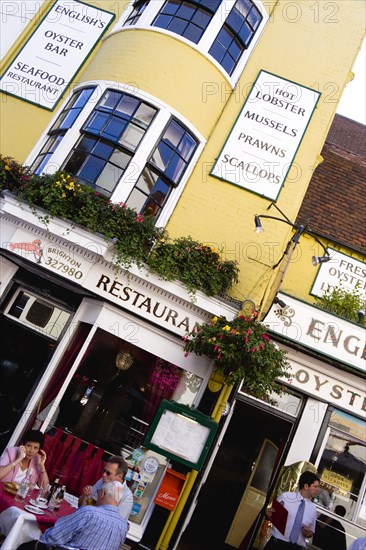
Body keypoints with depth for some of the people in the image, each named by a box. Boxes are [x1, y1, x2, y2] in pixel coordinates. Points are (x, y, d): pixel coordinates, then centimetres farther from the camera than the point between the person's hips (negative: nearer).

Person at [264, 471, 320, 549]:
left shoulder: (313, 508, 6)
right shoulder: (285, 496, -4)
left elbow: (311, 532, 17)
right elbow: (271, 517, 3)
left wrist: (308, 533, -5)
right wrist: (268, 515, -19)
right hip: (277, 543, -3)